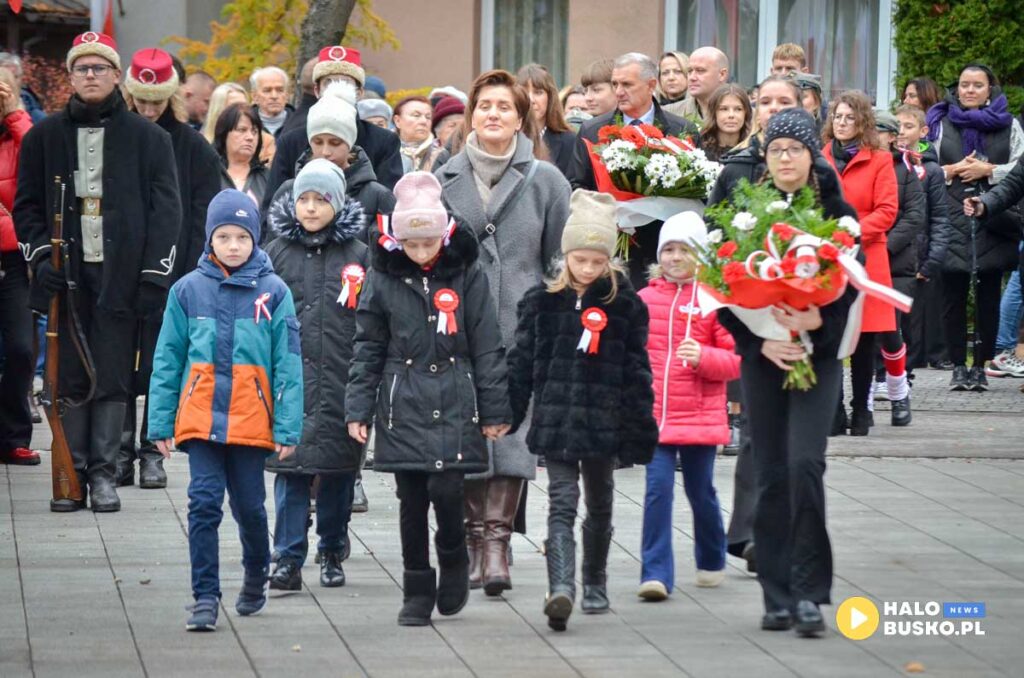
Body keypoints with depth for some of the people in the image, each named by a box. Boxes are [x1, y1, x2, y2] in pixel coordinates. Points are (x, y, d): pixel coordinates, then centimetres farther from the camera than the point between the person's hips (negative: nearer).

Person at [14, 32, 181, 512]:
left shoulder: (148, 139, 5)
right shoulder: (44, 137, 10)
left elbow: (166, 211, 4)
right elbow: (26, 205, 13)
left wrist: (155, 275, -4)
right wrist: (41, 256, -2)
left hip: (120, 275, -1)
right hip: (66, 276, 1)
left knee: (113, 380, -1)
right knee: (69, 380, 1)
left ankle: (103, 473, 5)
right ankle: (72, 473, 6)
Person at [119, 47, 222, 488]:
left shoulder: (191, 146, 2)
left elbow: (202, 218, 1)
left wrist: (194, 276, -7)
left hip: (172, 271, -1)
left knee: (163, 364, 2)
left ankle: (153, 452, 9)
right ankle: (122, 450, 8)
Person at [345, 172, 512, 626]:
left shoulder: (466, 272, -2)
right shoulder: (384, 275, 1)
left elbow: (487, 345, 2)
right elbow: (367, 347, 6)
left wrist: (495, 409, 2)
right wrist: (358, 409, 1)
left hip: (454, 402, -1)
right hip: (403, 404, 1)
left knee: (446, 489, -12)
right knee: (411, 500, 4)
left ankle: (453, 561, 16)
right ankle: (418, 592, 15)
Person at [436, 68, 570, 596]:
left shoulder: (545, 181, 5)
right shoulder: (446, 180, 9)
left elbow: (562, 261, 7)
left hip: (521, 329, -2)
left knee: (512, 428, -11)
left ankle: (496, 537, -12)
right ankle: (476, 534, 12)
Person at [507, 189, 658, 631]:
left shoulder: (625, 305, 2)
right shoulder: (542, 301, 3)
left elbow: (636, 371, 4)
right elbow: (521, 361, 7)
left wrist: (641, 428, 1)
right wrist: (508, 414, 4)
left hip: (603, 422, 1)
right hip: (555, 419, -1)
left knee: (600, 505, 15)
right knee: (562, 502, -12)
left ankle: (595, 583, 33)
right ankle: (561, 588, -25)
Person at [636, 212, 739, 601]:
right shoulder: (645, 299, 6)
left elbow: (737, 358, -4)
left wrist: (703, 357, -20)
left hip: (700, 417, -2)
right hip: (654, 416, 2)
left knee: (701, 493, 10)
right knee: (657, 491, -7)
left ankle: (711, 564, 32)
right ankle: (656, 575, -7)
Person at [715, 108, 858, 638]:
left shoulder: (836, 213, 1)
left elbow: (851, 288, 0)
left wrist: (817, 322, -19)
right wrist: (760, 343, -10)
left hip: (817, 354, -2)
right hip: (761, 356, 2)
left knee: (805, 464, -16)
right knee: (771, 476, 3)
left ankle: (809, 593, -10)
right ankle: (779, 597, 9)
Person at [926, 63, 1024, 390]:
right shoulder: (942, 124, 12)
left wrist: (988, 170, -9)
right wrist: (953, 170, -7)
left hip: (993, 219, 0)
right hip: (952, 219, 0)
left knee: (988, 296, 0)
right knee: (953, 296, -1)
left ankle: (981, 366, 6)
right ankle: (958, 366, 6)